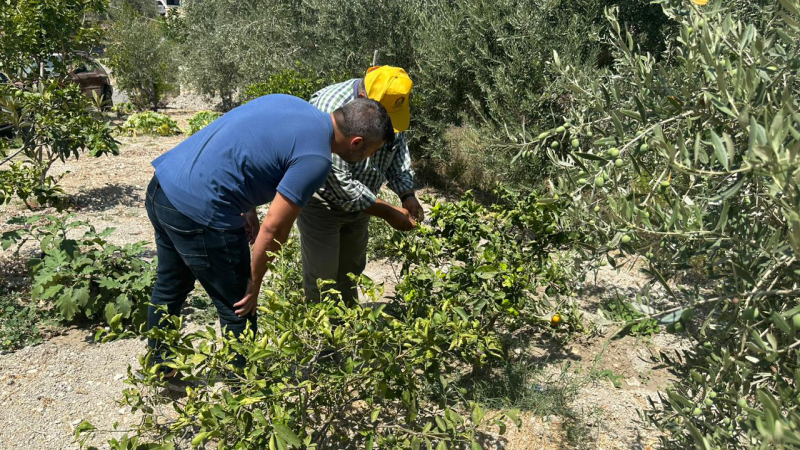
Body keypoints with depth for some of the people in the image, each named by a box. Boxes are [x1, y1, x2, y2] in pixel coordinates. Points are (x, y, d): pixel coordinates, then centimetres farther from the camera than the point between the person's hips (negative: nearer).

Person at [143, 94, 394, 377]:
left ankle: (158, 366, 48)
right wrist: (254, 282, -2)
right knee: (239, 310, 8)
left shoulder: (291, 103, 9)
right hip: (197, 212, -10)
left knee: (170, 287, 28)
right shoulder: (315, 159, -17)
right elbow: (274, 228, -15)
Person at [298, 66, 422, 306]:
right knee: (323, 276, -1)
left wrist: (407, 194, -12)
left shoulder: (390, 103, -12)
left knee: (352, 270, 19)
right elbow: (338, 183, -34)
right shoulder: (331, 109, -34)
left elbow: (399, 149, 3)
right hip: (322, 203, -6)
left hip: (359, 201, 7)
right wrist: (389, 213, -28)